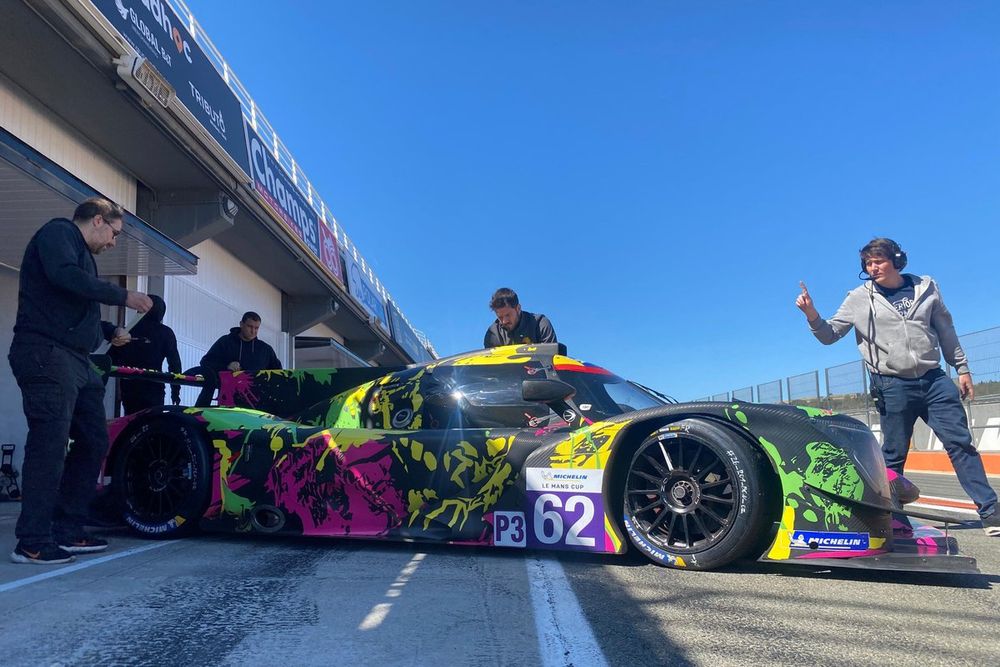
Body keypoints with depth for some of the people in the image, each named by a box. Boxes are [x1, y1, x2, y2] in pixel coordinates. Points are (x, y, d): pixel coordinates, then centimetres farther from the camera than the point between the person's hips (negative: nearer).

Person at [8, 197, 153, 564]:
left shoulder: (82, 255, 27)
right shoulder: (58, 231, 0)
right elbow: (64, 275, -20)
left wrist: (110, 331, 20)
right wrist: (123, 296, -15)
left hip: (77, 362, 10)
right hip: (47, 355, -10)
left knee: (94, 442, 8)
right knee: (50, 444, -12)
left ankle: (67, 531, 14)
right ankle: (33, 542, -7)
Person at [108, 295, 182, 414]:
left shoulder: (128, 330, 8)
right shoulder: (165, 333, 0)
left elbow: (111, 358, 8)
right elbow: (174, 362, -4)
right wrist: (175, 390, 1)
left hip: (128, 387, 3)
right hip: (153, 388, -3)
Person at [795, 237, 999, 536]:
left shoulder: (926, 287, 8)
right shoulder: (859, 298, 0)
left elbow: (946, 330, 15)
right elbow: (830, 334, 0)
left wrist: (962, 367, 15)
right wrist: (812, 316, -19)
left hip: (934, 380, 2)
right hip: (892, 386, -2)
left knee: (961, 444, 1)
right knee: (893, 455, 3)